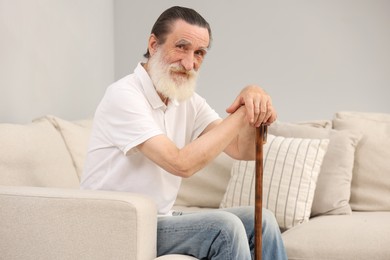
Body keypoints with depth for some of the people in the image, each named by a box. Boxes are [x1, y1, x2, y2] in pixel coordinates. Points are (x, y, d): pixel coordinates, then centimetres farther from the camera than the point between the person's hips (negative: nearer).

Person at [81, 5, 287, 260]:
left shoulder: (189, 101, 6)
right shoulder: (124, 96, -19)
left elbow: (243, 150, -3)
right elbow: (182, 163, -28)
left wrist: (254, 101, -23)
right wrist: (241, 113, -22)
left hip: (161, 221, 8)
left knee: (260, 220, -1)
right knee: (225, 227, -23)